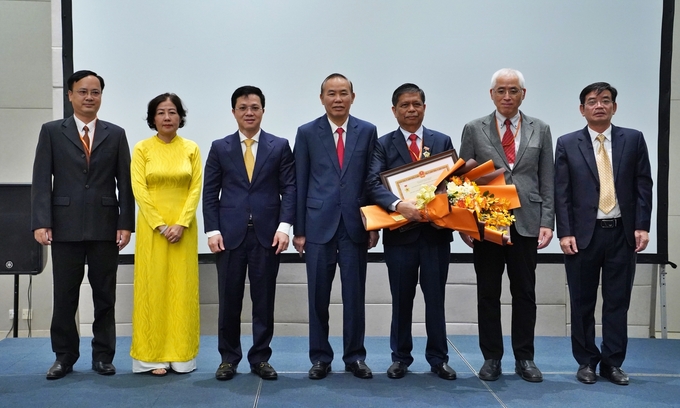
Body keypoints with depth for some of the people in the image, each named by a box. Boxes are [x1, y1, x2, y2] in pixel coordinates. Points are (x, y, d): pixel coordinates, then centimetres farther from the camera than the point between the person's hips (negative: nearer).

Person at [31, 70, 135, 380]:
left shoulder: (115, 134, 8)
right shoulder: (51, 131, 6)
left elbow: (124, 182, 5)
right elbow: (41, 180, 0)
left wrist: (126, 224, -3)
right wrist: (41, 222, -10)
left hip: (105, 227, 1)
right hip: (65, 226, -1)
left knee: (104, 295, 7)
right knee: (64, 295, 6)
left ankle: (103, 355, 17)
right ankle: (64, 356, 18)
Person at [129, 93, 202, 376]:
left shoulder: (191, 149, 5)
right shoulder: (142, 149, 0)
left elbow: (196, 188, 0)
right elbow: (139, 190, -5)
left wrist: (181, 224, -12)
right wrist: (160, 225, -12)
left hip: (183, 227, 1)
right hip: (151, 226, -1)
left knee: (183, 288, 4)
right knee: (153, 287, 1)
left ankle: (181, 354, 12)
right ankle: (153, 355, 7)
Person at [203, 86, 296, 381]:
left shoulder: (280, 146, 7)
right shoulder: (220, 148, 8)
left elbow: (289, 188, 1)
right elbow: (210, 193, 6)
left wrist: (284, 226, -10)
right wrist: (212, 230, -4)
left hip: (267, 234, 0)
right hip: (230, 234, 1)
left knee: (264, 300, 5)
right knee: (229, 300, 5)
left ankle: (261, 358, 17)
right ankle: (228, 358, 18)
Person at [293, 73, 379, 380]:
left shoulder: (367, 131, 6)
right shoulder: (307, 133, 4)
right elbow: (300, 184, 3)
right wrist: (299, 229, 0)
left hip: (355, 225, 1)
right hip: (319, 224, 0)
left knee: (355, 295, 6)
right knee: (318, 296, 5)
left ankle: (355, 357, 18)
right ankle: (320, 357, 18)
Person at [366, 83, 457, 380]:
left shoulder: (442, 141, 8)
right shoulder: (383, 144, 2)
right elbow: (374, 184, -11)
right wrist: (399, 205, -27)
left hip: (436, 231, 1)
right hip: (400, 233, -1)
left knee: (435, 298, 7)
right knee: (401, 299, 9)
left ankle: (438, 358, 20)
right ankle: (400, 357, 22)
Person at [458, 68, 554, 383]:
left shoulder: (540, 130, 8)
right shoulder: (474, 130, 5)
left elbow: (547, 182, 6)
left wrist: (547, 222, -2)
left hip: (526, 223, 1)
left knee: (524, 292, 6)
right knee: (488, 293, 6)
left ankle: (524, 359, 17)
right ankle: (491, 358, 16)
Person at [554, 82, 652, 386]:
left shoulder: (633, 139, 6)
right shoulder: (567, 144, 3)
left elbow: (643, 186, 4)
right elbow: (561, 193, -1)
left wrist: (642, 226, -4)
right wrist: (565, 233, -8)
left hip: (622, 233, 1)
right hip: (584, 234, -1)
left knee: (618, 302, 5)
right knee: (583, 303, 6)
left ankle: (612, 363, 15)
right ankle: (587, 361, 18)